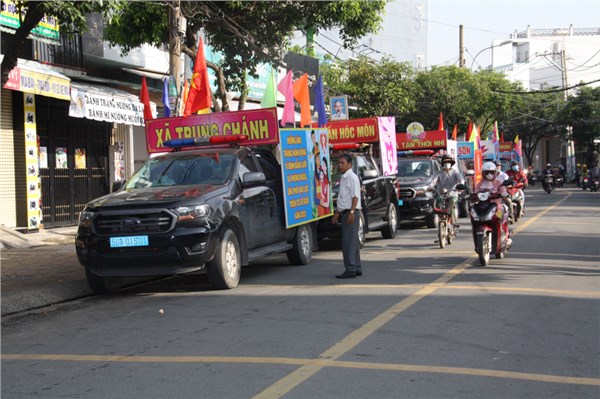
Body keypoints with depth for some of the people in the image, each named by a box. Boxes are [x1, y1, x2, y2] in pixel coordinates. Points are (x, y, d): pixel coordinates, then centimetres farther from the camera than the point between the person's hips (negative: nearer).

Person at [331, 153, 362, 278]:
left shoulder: (352, 177, -10)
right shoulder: (343, 178, 19)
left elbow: (355, 196, -17)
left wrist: (351, 212, -24)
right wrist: (337, 213, 24)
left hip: (351, 213, -10)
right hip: (345, 212, 10)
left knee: (349, 241, -11)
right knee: (352, 241, 13)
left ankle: (350, 269, -12)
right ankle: (357, 268, 19)